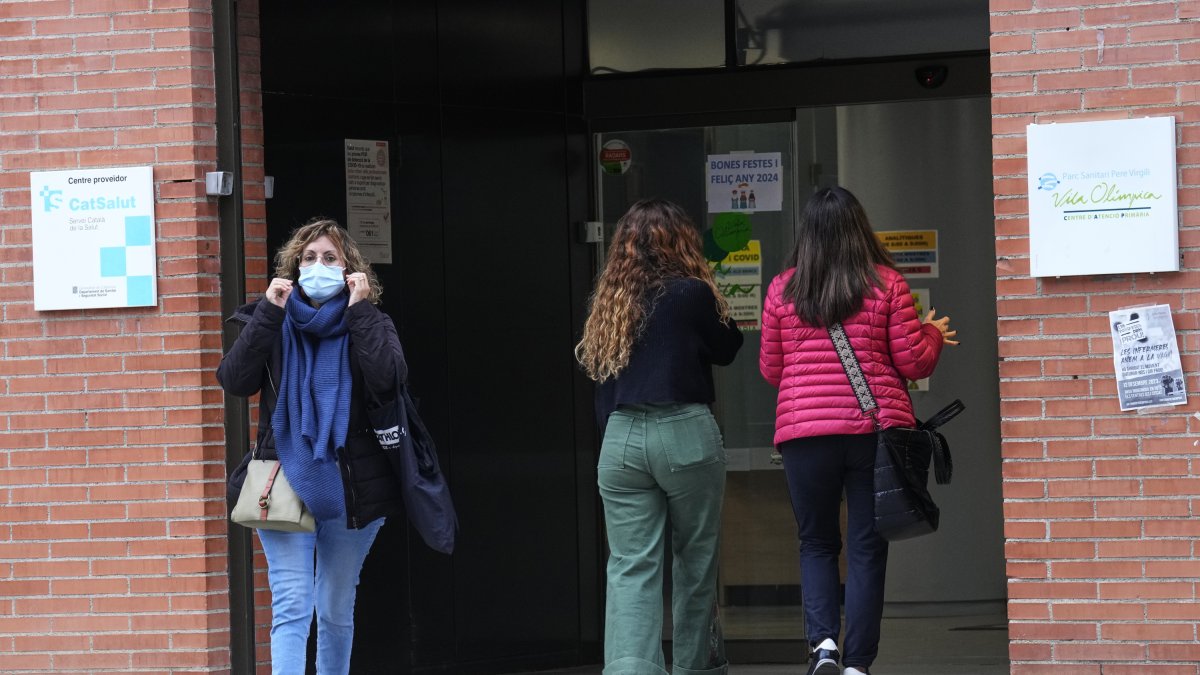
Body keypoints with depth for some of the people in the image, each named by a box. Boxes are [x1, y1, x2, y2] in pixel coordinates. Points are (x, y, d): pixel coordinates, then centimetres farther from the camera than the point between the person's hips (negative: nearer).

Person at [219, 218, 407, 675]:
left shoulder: (369, 324, 6)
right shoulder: (273, 324, 6)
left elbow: (387, 382, -14)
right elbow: (235, 381, -9)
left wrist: (359, 310, -13)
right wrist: (268, 312, -12)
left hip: (350, 487, 1)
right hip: (285, 482, -1)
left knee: (337, 611, 11)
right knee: (291, 608, -13)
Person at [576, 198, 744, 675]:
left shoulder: (610, 302, 9)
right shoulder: (691, 294, -6)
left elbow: (599, 373, 10)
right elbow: (726, 349, 7)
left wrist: (614, 430, 15)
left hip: (621, 438, 4)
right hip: (685, 434, -3)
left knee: (630, 567, -1)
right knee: (695, 559, 13)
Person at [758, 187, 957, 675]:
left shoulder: (782, 290, 3)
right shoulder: (886, 284, -1)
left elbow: (771, 370, 11)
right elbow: (913, 363, 1)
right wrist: (933, 335, 21)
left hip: (804, 433, 1)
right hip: (877, 429, -1)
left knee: (817, 543, 14)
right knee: (866, 548, 6)